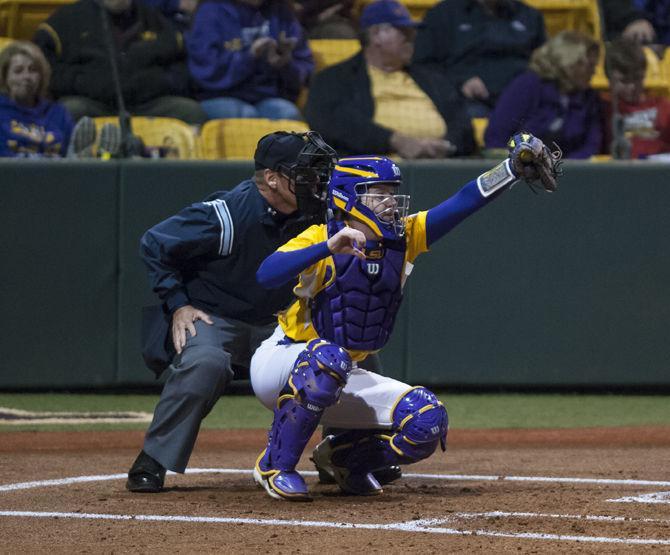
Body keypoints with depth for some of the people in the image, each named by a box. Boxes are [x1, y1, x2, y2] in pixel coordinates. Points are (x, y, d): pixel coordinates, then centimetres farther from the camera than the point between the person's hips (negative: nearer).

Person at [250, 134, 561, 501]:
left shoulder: (403, 238, 0)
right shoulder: (319, 239, -16)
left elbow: (462, 204, -9)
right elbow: (266, 275, -34)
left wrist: (515, 167, -21)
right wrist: (329, 247, -44)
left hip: (343, 382, 6)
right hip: (278, 368, -6)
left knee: (427, 422, -13)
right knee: (329, 358, -40)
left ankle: (342, 457, 13)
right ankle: (274, 466, -24)